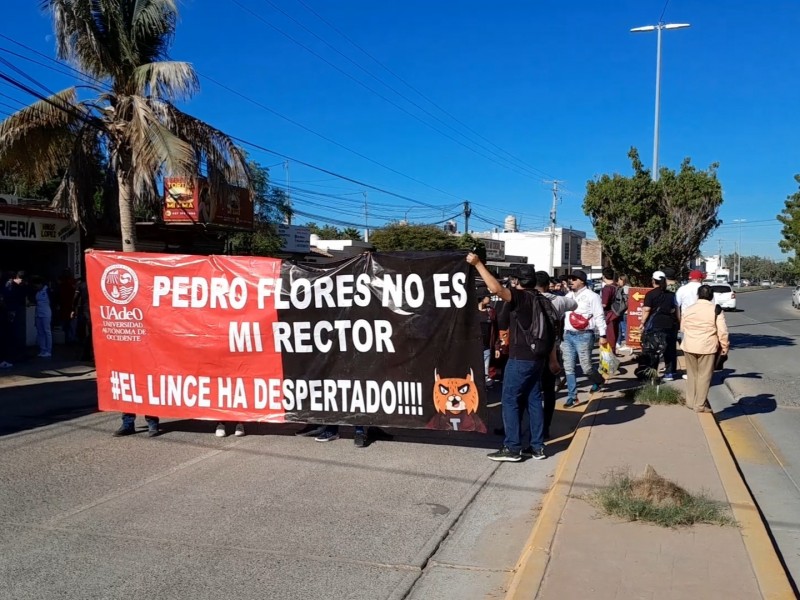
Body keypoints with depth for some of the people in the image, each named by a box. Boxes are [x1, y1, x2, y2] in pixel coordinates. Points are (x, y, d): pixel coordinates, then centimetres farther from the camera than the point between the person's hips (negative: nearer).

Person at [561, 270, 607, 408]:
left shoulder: (591, 296, -4)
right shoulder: (568, 296, 15)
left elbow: (599, 316, -7)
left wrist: (602, 335, -11)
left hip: (584, 336, -6)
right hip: (568, 335, 6)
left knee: (586, 367, -3)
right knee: (568, 368, 3)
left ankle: (598, 381, 30)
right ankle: (572, 397, 9)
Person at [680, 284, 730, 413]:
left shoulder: (689, 309, 6)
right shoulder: (715, 310, -7)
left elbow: (682, 328, 13)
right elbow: (722, 331, -10)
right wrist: (725, 346, 1)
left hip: (689, 346, 4)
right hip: (707, 347, -4)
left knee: (692, 374, 16)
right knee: (704, 376, 3)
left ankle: (690, 401, 22)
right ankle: (700, 405, 5)